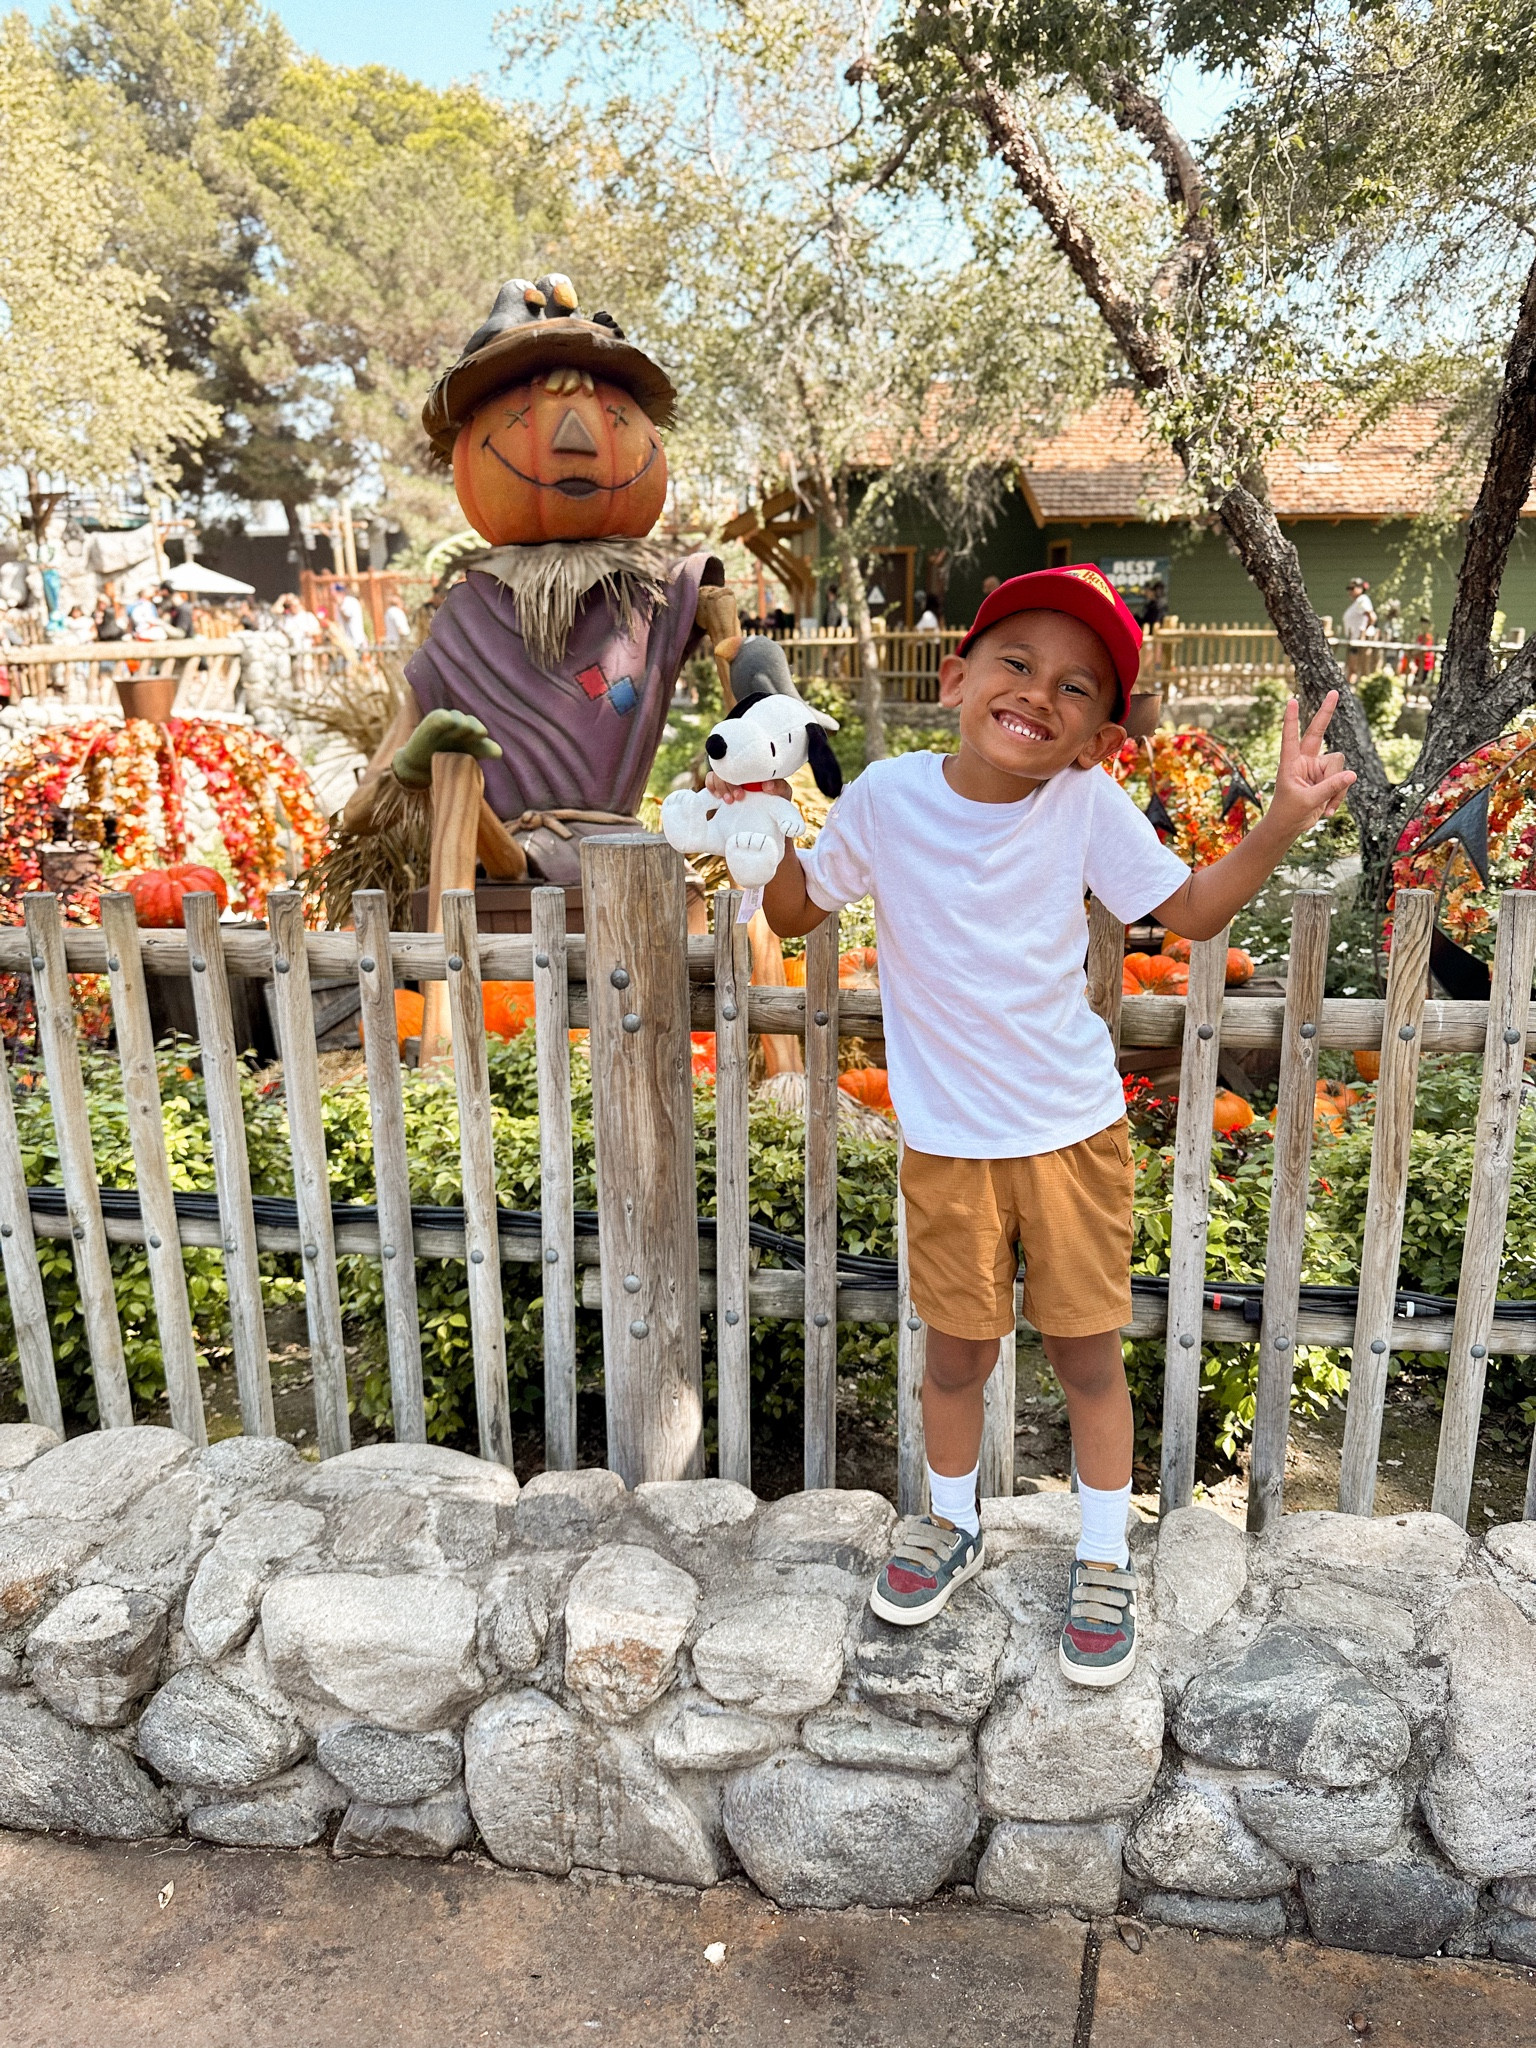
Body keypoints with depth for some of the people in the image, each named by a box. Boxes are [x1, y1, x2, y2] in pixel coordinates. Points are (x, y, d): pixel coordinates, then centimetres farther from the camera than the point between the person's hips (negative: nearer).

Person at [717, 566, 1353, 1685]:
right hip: (948, 1143, 1)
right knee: (959, 1350, 15)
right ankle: (953, 1526, 42)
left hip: (1075, 1131, 0)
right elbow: (796, 911, 4)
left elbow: (1193, 910, -1)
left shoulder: (1088, 805, -9)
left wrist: (1284, 819, -15)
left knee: (1088, 1351, 11)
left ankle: (1106, 1561, 33)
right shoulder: (889, 796, -8)